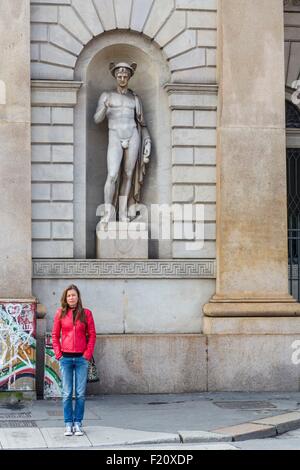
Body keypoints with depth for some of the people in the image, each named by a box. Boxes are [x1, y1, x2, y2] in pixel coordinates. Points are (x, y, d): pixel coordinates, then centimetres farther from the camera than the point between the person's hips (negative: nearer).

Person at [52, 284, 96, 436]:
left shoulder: (86, 313, 2)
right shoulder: (60, 313, 3)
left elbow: (92, 335, 3)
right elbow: (55, 335, 7)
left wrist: (88, 354, -5)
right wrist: (58, 354, -1)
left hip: (81, 358, 0)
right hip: (66, 358, 0)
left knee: (80, 394, 2)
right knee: (67, 393, 3)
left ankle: (78, 423, 11)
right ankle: (68, 424, 10)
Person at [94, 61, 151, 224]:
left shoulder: (135, 98, 12)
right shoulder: (106, 95, 7)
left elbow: (141, 122, 15)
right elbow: (97, 119, 0)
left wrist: (147, 142, 5)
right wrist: (105, 108, -20)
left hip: (133, 137, 2)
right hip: (115, 139, -2)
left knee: (128, 175, 4)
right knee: (112, 176, -16)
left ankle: (123, 213, 12)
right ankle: (108, 212, -3)